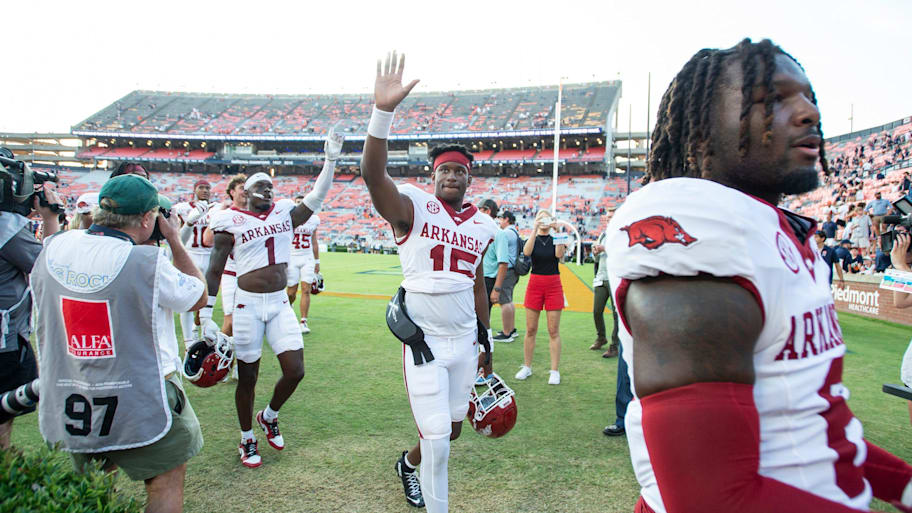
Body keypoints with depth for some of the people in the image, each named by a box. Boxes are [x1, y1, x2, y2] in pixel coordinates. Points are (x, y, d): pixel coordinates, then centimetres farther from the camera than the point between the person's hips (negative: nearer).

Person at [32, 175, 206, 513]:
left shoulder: (53, 248, -5)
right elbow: (199, 297, -5)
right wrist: (175, 242, 2)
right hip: (139, 404, -6)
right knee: (167, 484, 12)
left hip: (67, 405, 6)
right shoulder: (147, 262, -21)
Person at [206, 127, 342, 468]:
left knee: (295, 371, -1)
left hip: (280, 304, 4)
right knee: (247, 377, 6)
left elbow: (317, 197, -3)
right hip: (248, 304, -4)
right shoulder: (231, 222, -4)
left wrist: (331, 161, -14)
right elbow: (214, 271, -2)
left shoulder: (285, 214, 8)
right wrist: (205, 315, -5)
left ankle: (269, 416, 30)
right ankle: (247, 439, 28)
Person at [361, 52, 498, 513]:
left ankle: (409, 463, 50)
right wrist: (383, 111, -39)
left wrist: (485, 339, 19)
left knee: (452, 428, 19)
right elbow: (372, 173, -27)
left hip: (464, 341, 6)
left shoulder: (483, 226, 8)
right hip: (424, 341, -6)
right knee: (437, 440, -2)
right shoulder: (412, 208, -9)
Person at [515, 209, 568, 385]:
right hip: (534, 284, 1)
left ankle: (554, 371, 6)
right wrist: (535, 229, -20)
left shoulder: (555, 239, 6)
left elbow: (560, 255, -16)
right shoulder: (532, 239, 6)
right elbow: (527, 252, -17)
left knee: (553, 331, 0)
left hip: (553, 286, -1)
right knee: (531, 330, 5)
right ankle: (526, 367, 16)